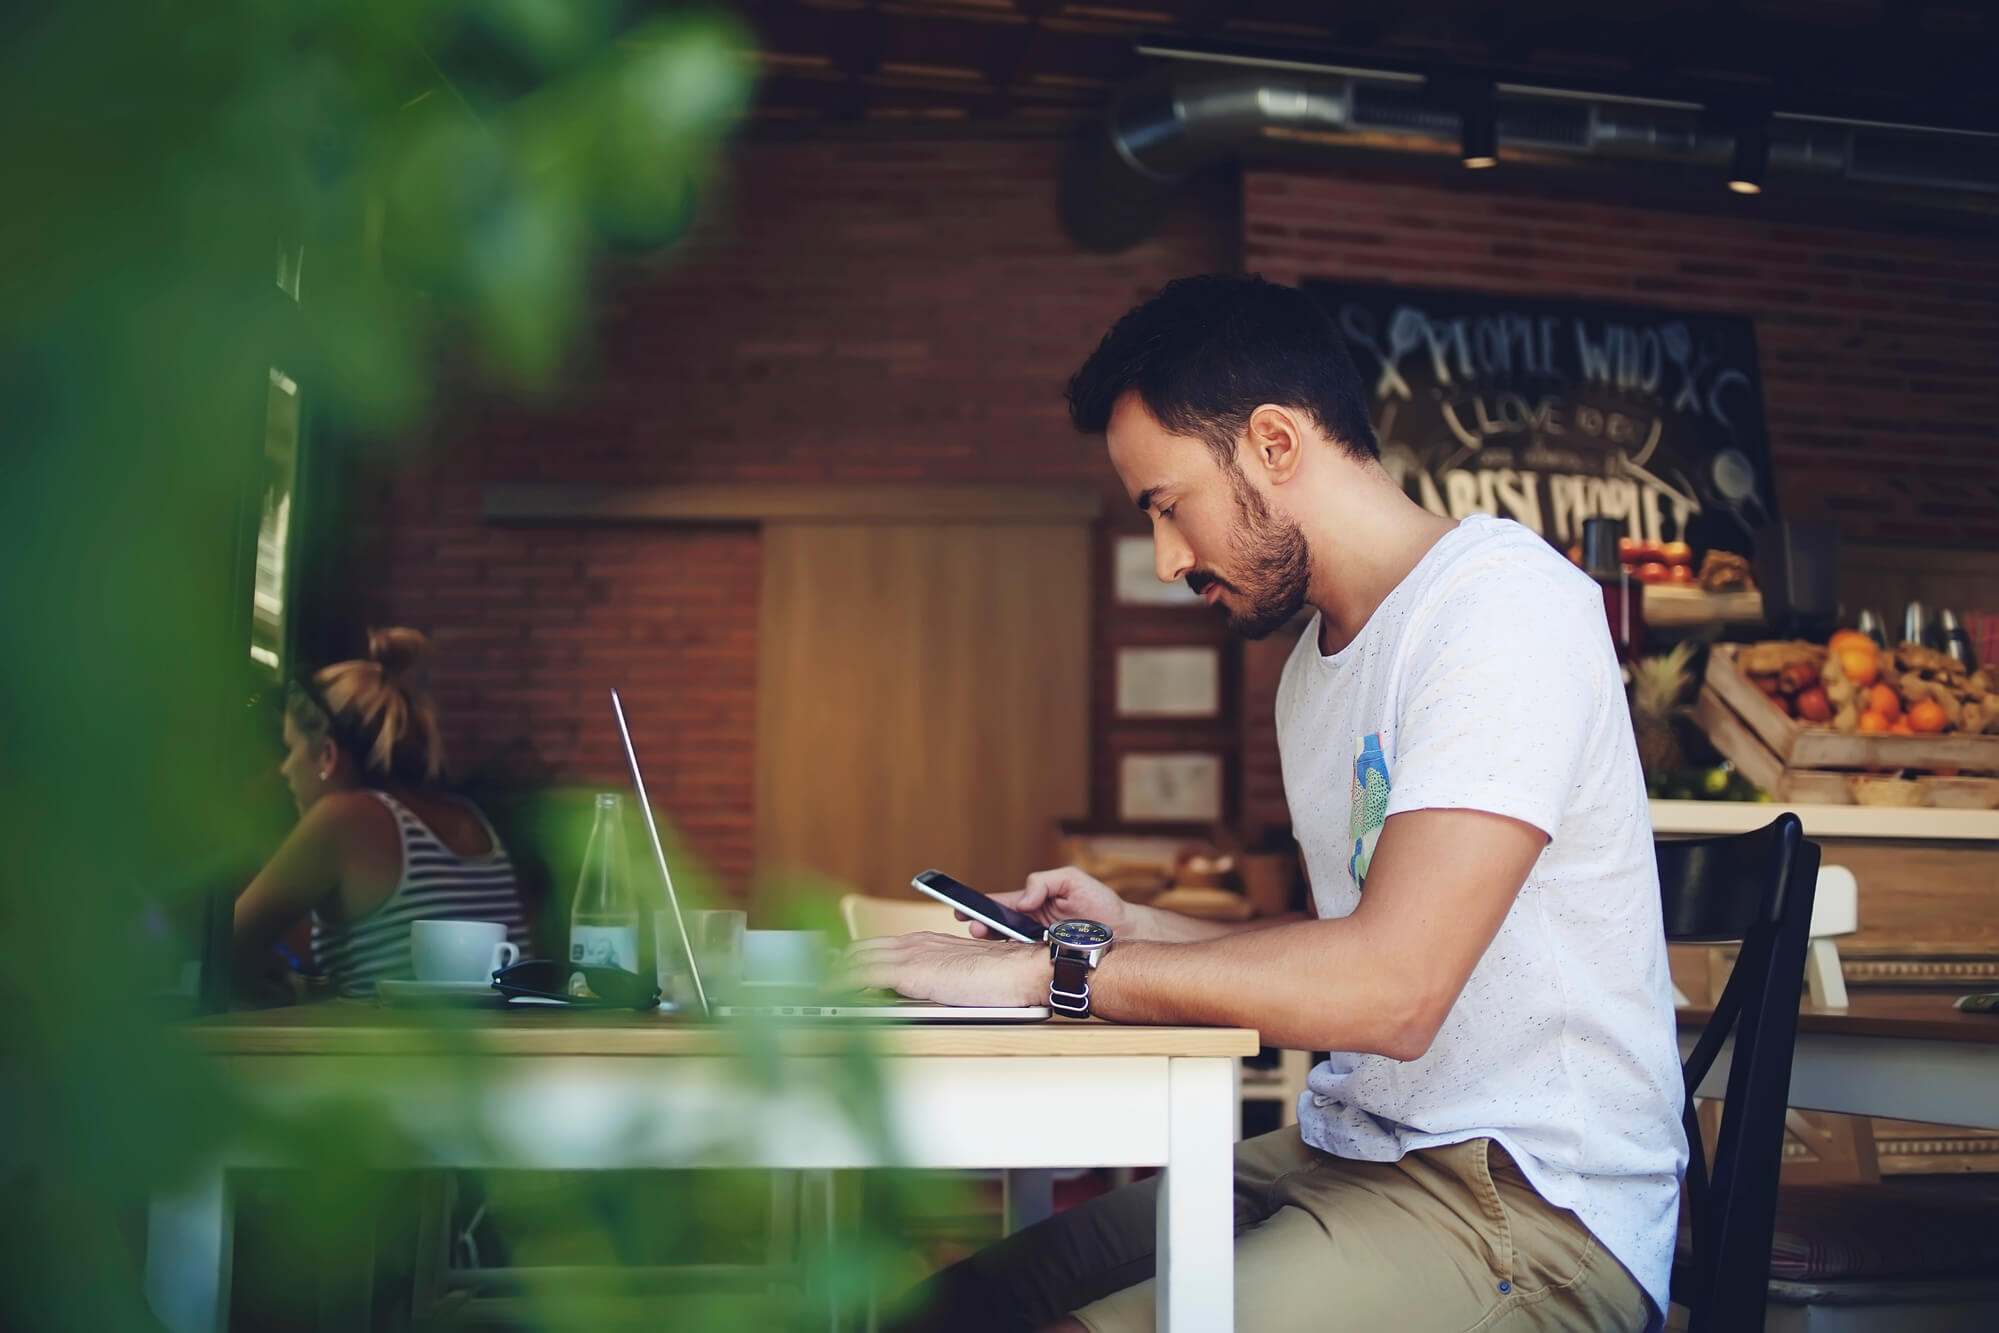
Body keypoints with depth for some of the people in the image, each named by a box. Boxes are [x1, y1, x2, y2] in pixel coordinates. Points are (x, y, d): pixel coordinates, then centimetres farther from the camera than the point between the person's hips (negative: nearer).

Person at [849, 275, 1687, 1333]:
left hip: (1530, 1199, -8)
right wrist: (1131, 929, 11)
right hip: (1338, 1159, 8)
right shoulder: (1316, 661, 16)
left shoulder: (1504, 602, -14)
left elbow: (1391, 987, -25)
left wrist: (1047, 971, -18)